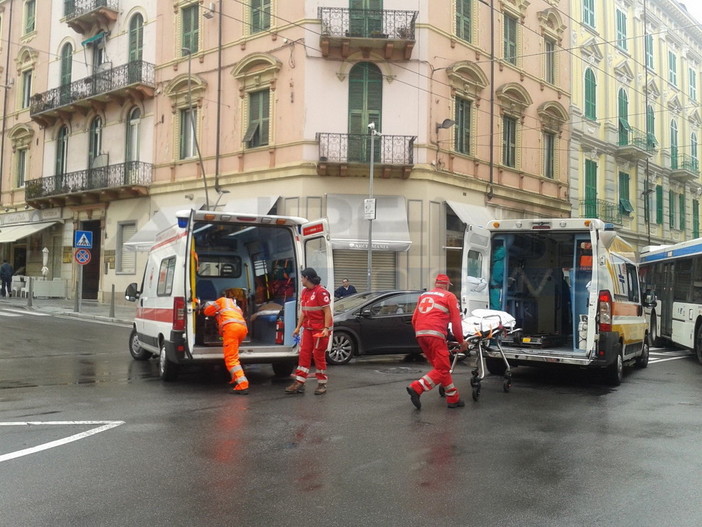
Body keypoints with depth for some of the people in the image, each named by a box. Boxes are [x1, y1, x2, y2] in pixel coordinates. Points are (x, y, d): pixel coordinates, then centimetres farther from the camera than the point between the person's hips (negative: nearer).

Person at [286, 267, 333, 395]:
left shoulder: (321, 292, -16)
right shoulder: (305, 292, 11)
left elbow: (327, 312, -17)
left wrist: (326, 328, -23)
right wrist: (298, 327, 15)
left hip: (320, 329, -8)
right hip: (308, 328, 8)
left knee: (318, 355, 0)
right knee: (304, 354, 4)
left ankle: (322, 384, 13)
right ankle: (299, 383, 7)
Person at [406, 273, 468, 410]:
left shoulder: (423, 296, 24)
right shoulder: (449, 296, 8)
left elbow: (414, 319, 22)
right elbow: (456, 322, 3)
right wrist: (461, 341, 12)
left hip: (419, 334, 7)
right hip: (435, 334, -7)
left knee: (441, 367, 15)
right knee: (442, 369, -2)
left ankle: (453, 398, 18)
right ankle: (416, 388, -17)